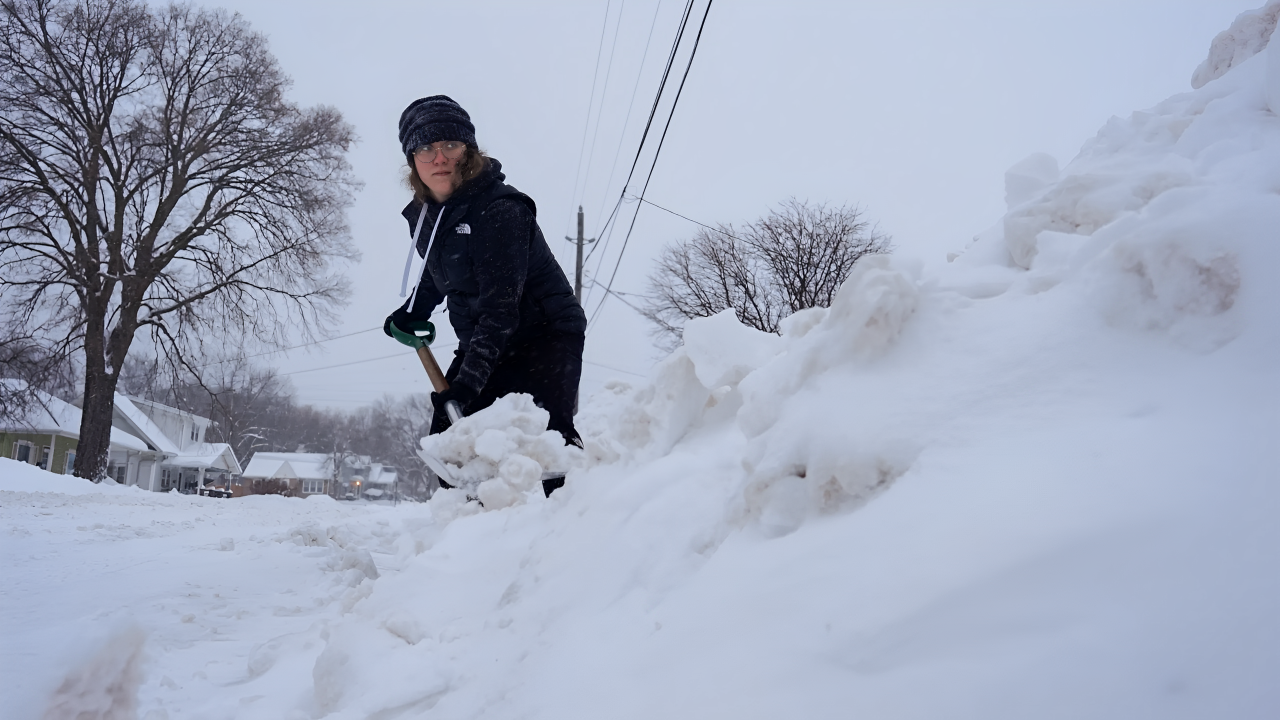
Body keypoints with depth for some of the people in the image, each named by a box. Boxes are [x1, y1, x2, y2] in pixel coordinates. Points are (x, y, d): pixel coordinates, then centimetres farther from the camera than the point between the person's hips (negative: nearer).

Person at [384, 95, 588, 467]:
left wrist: (469, 379, -35)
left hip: (544, 334, -8)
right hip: (481, 344, 8)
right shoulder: (423, 215, 2)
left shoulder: (501, 210, -23)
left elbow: (499, 307, -29)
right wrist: (411, 312, 12)